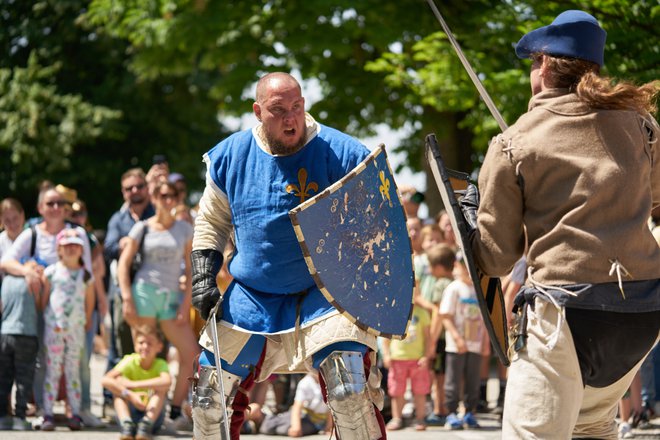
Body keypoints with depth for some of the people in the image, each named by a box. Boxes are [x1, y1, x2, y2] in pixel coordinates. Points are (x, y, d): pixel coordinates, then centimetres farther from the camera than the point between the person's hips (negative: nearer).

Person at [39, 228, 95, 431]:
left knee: (73, 370, 5)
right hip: (54, 327, -1)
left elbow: (90, 301, 11)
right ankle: (48, 414, -1)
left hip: (76, 328, 1)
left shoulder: (86, 275, 5)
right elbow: (43, 298, 5)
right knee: (52, 370, -1)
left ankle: (75, 414, 6)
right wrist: (43, 319, 3)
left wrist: (87, 321, 9)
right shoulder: (51, 272, 1)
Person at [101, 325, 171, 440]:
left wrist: (134, 384, -38)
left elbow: (167, 381, -38)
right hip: (130, 412, 1)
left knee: (160, 387, -25)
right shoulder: (130, 361, -9)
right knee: (118, 381, -22)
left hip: (153, 413, -1)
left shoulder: (160, 364, -12)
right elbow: (105, 380, -25)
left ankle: (147, 424, -39)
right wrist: (130, 395, -38)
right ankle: (126, 424, -40)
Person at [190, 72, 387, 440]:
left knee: (350, 388, -21)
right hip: (252, 296, 3)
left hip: (324, 293, -3)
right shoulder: (231, 156, -1)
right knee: (209, 393, 6)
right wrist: (204, 277, 1)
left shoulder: (342, 154, -12)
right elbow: (211, 222, 12)